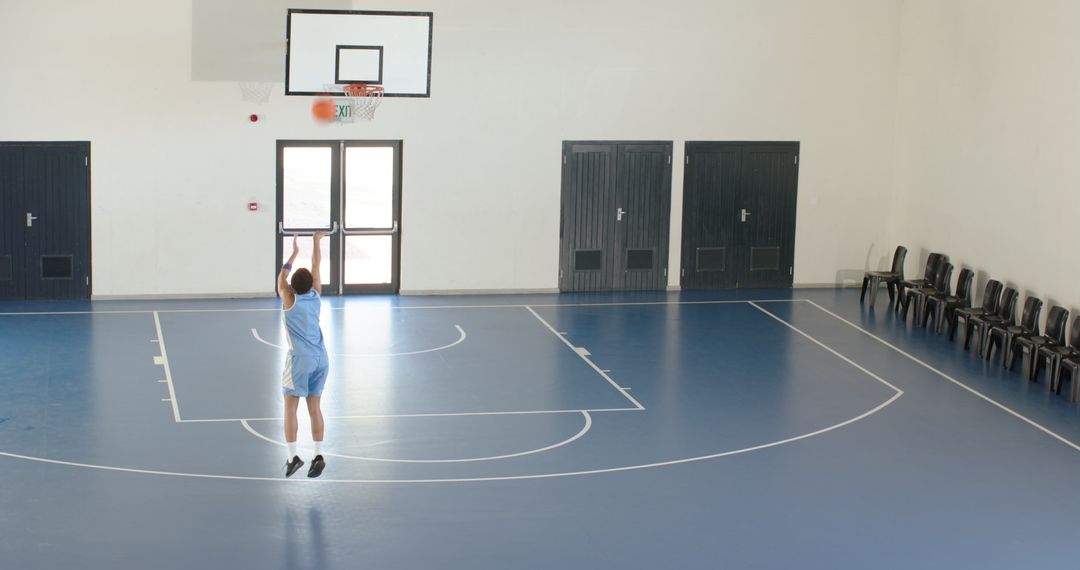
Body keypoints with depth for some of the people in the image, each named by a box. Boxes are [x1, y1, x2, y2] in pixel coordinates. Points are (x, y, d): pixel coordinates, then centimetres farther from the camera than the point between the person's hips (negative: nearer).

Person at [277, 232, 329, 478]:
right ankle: (318, 455, 6)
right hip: (320, 358, 5)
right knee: (315, 407, 8)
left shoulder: (290, 301, -6)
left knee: (290, 407, 1)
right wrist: (316, 242, 27)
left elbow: (281, 279, 11)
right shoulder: (316, 297, 4)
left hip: (300, 359, -5)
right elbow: (316, 267, 16)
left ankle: (293, 456, -5)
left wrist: (294, 253, 20)